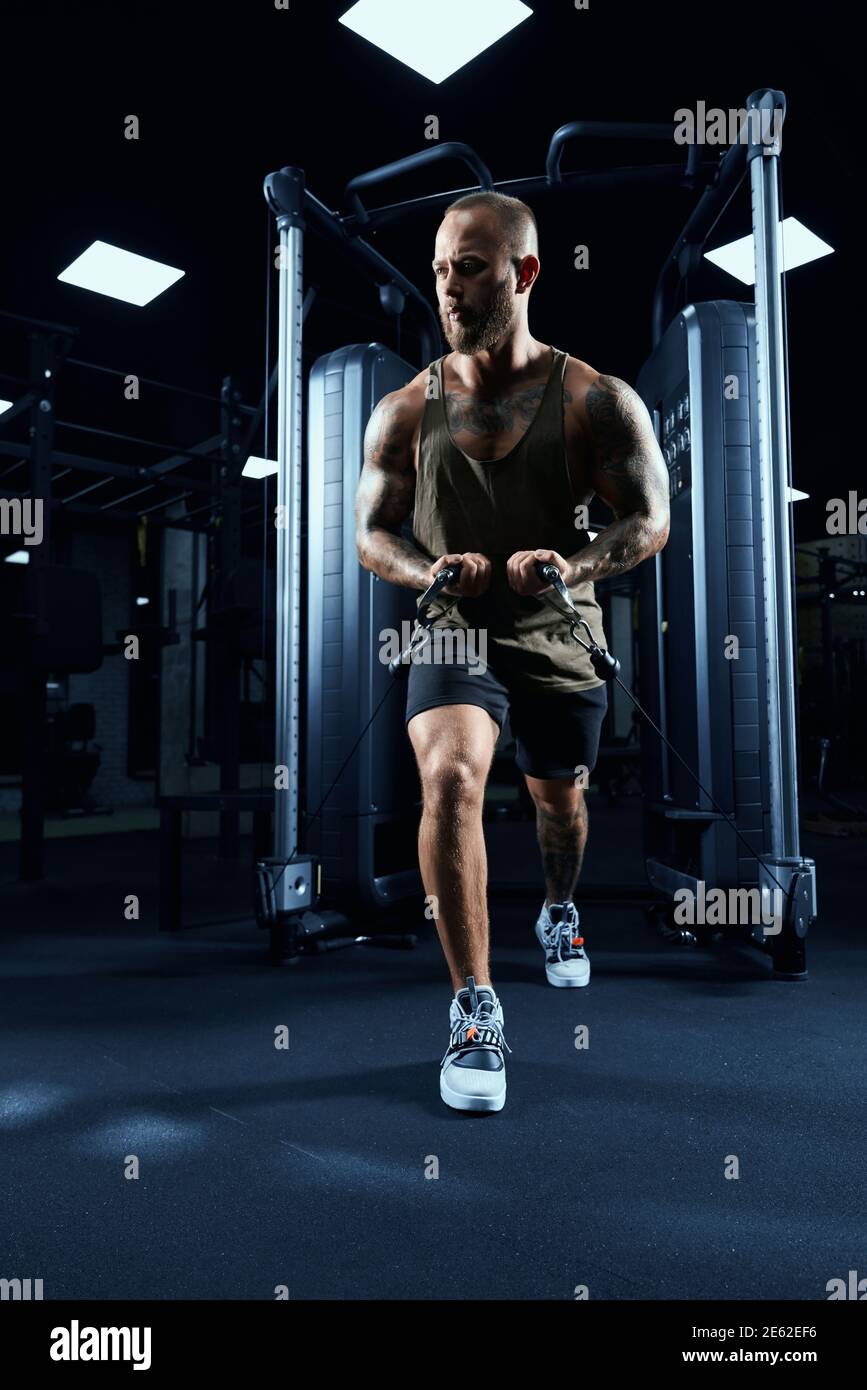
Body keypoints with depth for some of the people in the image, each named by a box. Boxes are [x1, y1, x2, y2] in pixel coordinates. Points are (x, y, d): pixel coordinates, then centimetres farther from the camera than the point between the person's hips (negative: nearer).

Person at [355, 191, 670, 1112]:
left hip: (560, 641, 1)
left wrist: (575, 565, -29)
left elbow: (649, 521, -8)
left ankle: (559, 913, 54)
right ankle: (474, 1009, -15)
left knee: (559, 800, 20)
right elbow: (370, 532, 0)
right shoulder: (405, 410, -1)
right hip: (453, 634, -1)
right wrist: (429, 570, -22)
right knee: (450, 779, -28)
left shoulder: (596, 402, -6)